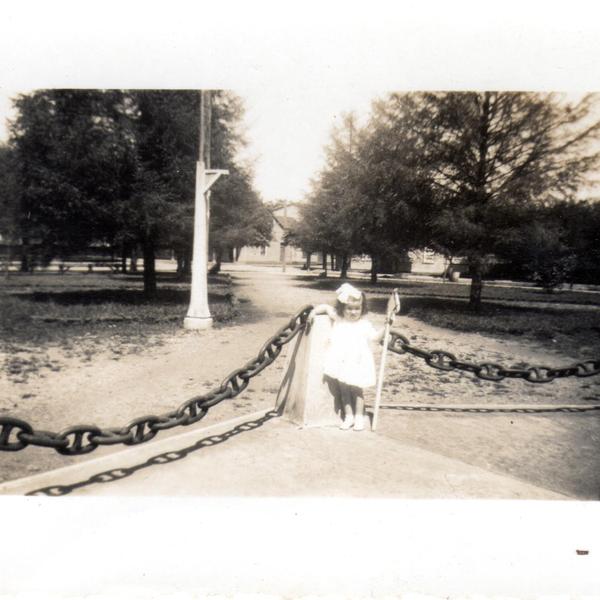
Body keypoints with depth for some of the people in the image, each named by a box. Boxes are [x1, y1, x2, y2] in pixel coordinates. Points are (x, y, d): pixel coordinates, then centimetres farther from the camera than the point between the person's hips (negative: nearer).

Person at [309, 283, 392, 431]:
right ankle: (348, 416, 22)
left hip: (357, 362, -2)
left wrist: (385, 327, -13)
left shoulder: (364, 324, 0)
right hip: (340, 362, 2)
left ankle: (359, 416, 19)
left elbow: (375, 337, -3)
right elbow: (326, 307, 12)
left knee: (356, 389, 4)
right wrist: (314, 311, -2)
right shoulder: (338, 319, 3)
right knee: (343, 388, 9)